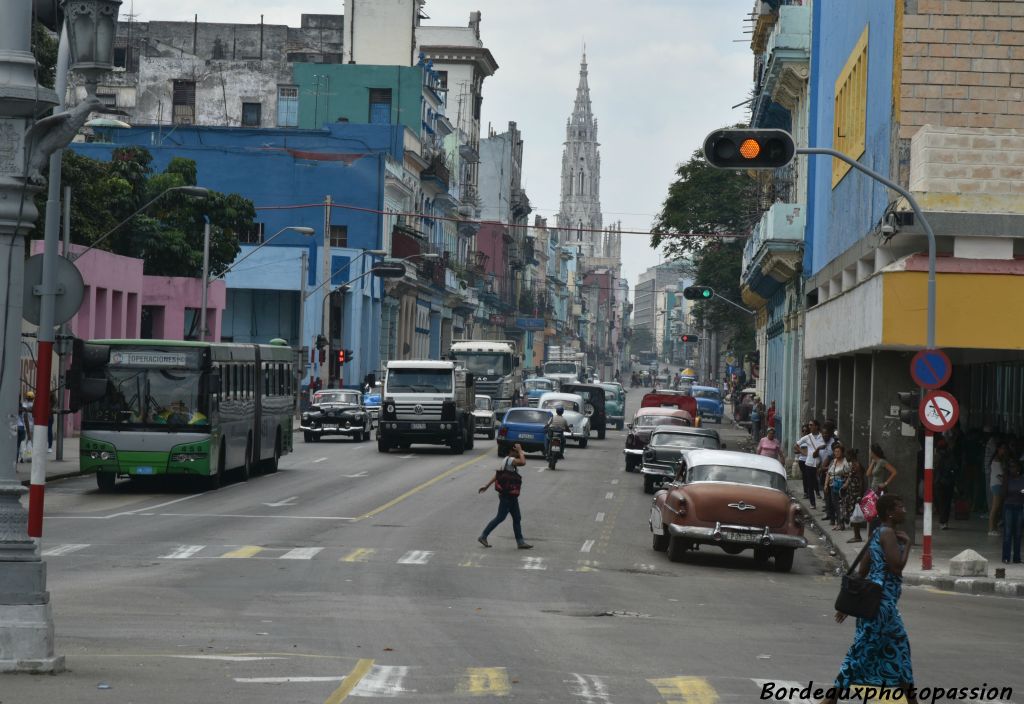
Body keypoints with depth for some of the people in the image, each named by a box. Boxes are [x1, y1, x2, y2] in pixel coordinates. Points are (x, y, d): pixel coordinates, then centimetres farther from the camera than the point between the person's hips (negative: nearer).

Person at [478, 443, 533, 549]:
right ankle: (483, 537, 6)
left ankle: (520, 542, 12)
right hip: (507, 496, -10)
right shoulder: (510, 460, -17)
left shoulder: (509, 461, 14)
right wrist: (520, 451, -20)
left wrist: (487, 485, 20)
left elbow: (497, 475, 17)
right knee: (500, 517, -3)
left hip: (512, 496, 10)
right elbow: (523, 462, -35)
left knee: (517, 518, 10)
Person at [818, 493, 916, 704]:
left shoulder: (878, 534, 16)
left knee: (899, 647, 14)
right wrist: (907, 543, -6)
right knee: (863, 648, -7)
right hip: (881, 599, -10)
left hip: (880, 599, 10)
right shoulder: (888, 533, -11)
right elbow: (896, 566, -21)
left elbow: (862, 571, 18)